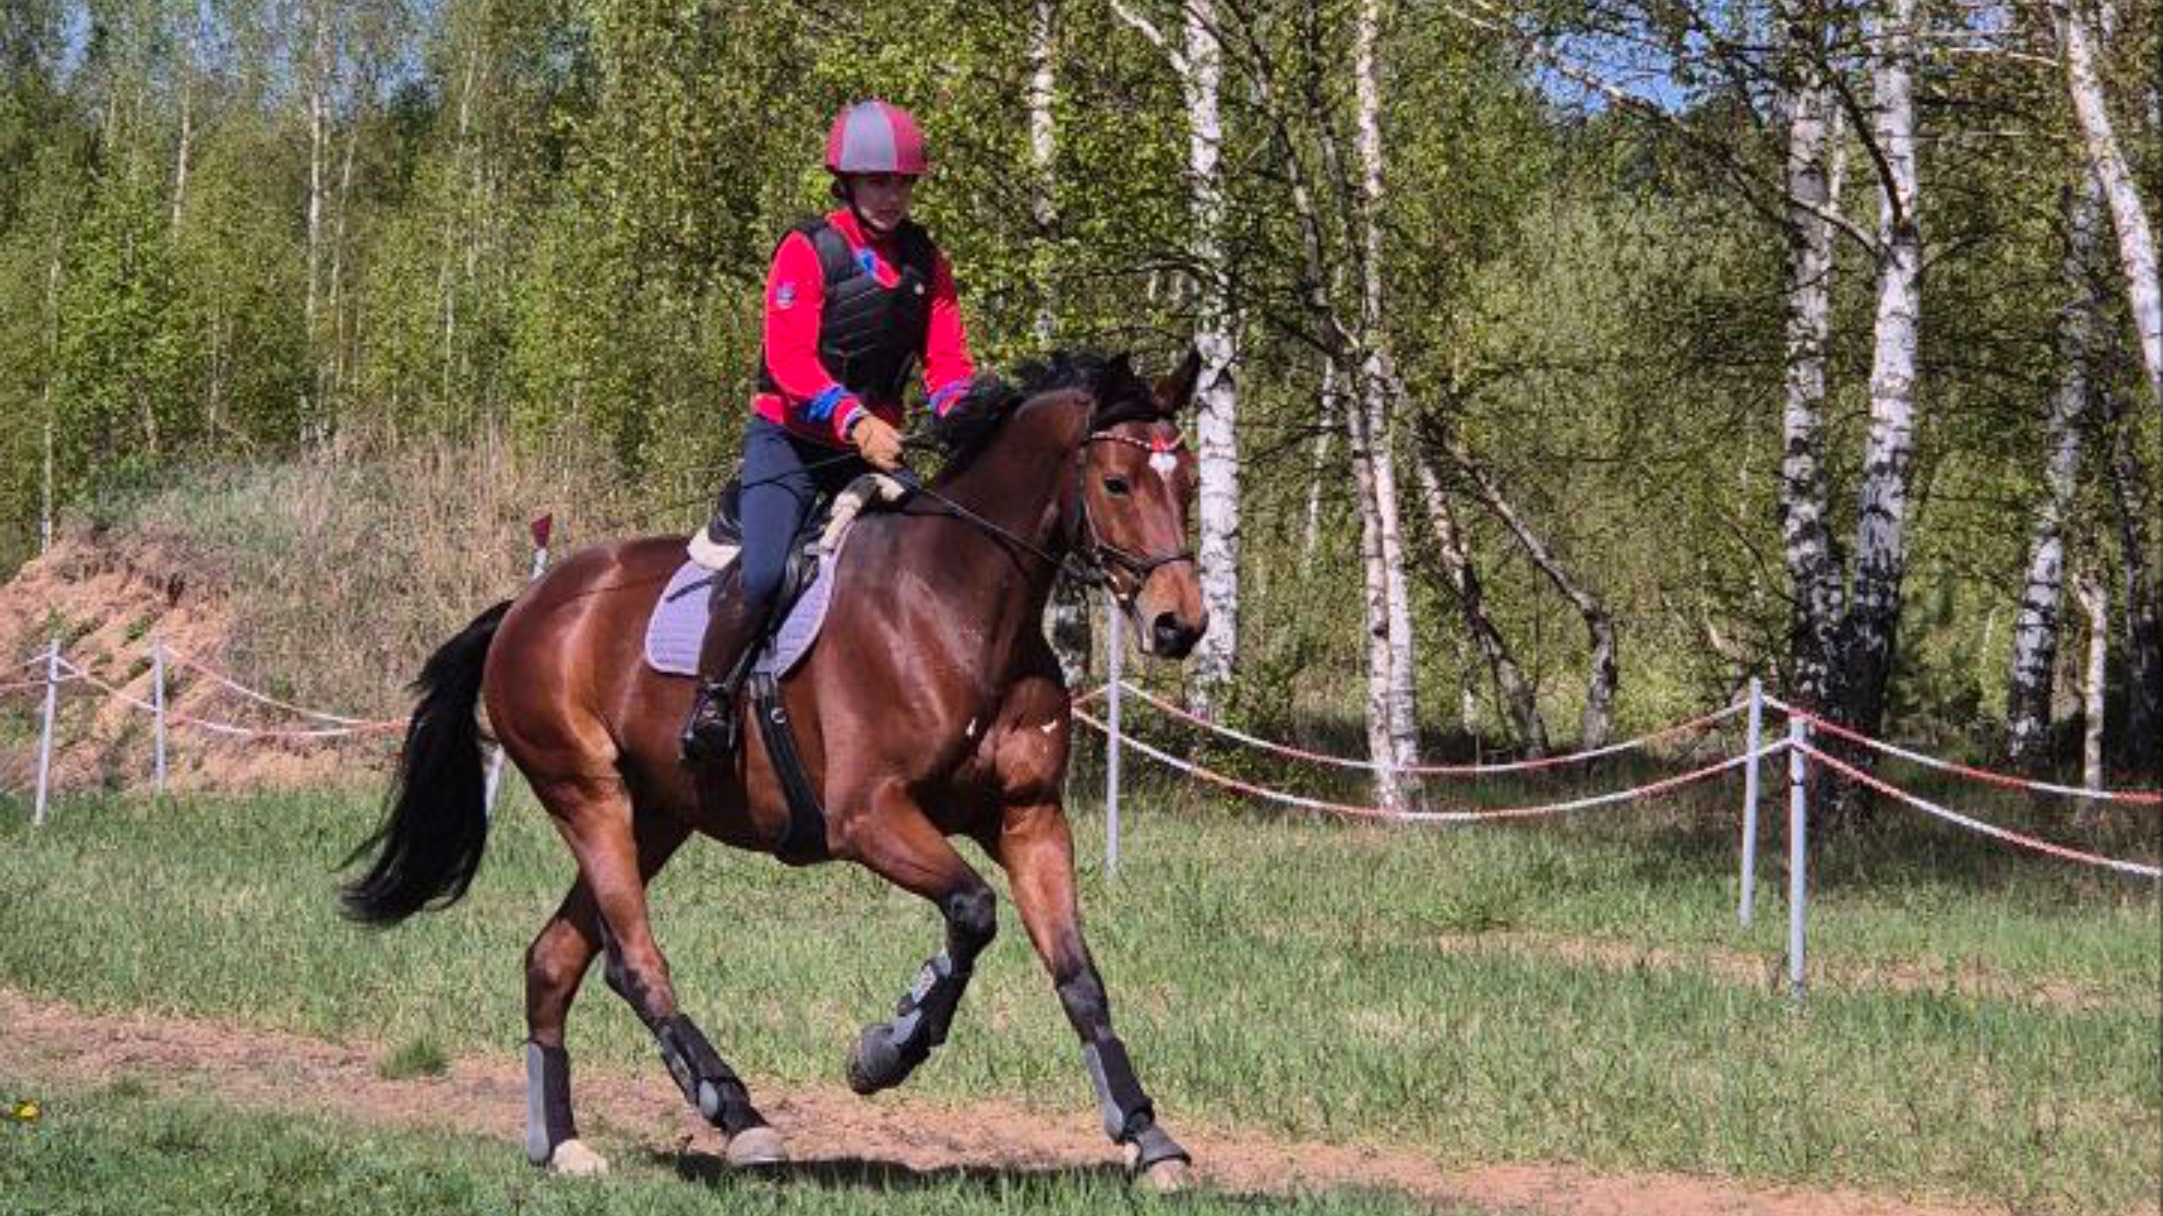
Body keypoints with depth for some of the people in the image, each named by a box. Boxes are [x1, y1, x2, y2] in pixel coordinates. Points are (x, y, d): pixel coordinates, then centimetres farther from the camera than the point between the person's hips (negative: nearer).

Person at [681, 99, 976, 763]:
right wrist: (854, 420, -35)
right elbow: (790, 358, -21)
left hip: (876, 446, 6)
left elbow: (947, 359, 6)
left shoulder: (925, 261, 9)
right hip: (789, 440, -6)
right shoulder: (808, 251, -10)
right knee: (761, 571, -24)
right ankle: (711, 698, -7)